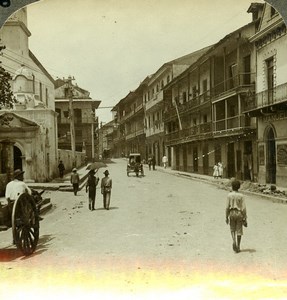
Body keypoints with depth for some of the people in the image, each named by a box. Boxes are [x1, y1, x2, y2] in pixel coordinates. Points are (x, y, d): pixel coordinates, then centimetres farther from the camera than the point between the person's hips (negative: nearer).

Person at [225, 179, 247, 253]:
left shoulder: (229, 195, -6)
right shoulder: (241, 195, -6)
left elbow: (227, 207, -6)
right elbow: (243, 208, -7)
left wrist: (226, 217, 3)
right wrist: (245, 219, 0)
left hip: (232, 213, 0)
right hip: (239, 213, 0)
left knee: (233, 230, 17)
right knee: (239, 231, 8)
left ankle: (234, 241, -8)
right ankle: (238, 247, 10)